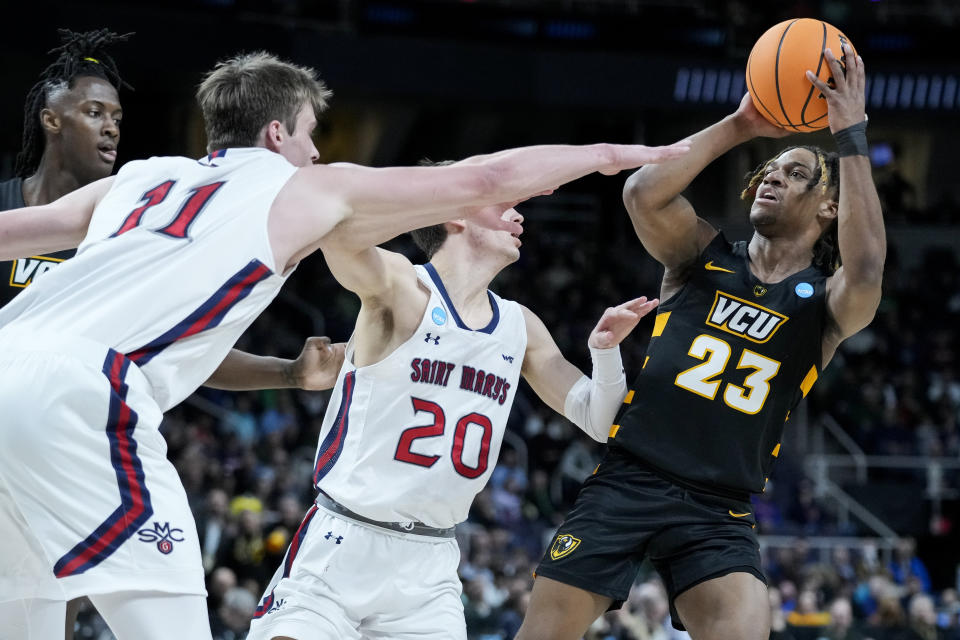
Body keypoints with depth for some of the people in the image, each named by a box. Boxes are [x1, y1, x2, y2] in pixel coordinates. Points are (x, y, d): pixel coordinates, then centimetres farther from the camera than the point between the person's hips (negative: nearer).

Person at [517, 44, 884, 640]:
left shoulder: (825, 304, 5)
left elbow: (866, 272, -20)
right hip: (627, 480, 1)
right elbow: (643, 193, -12)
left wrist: (852, 137, -21)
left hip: (719, 511, -1)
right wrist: (740, 126, -10)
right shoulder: (705, 255, 9)